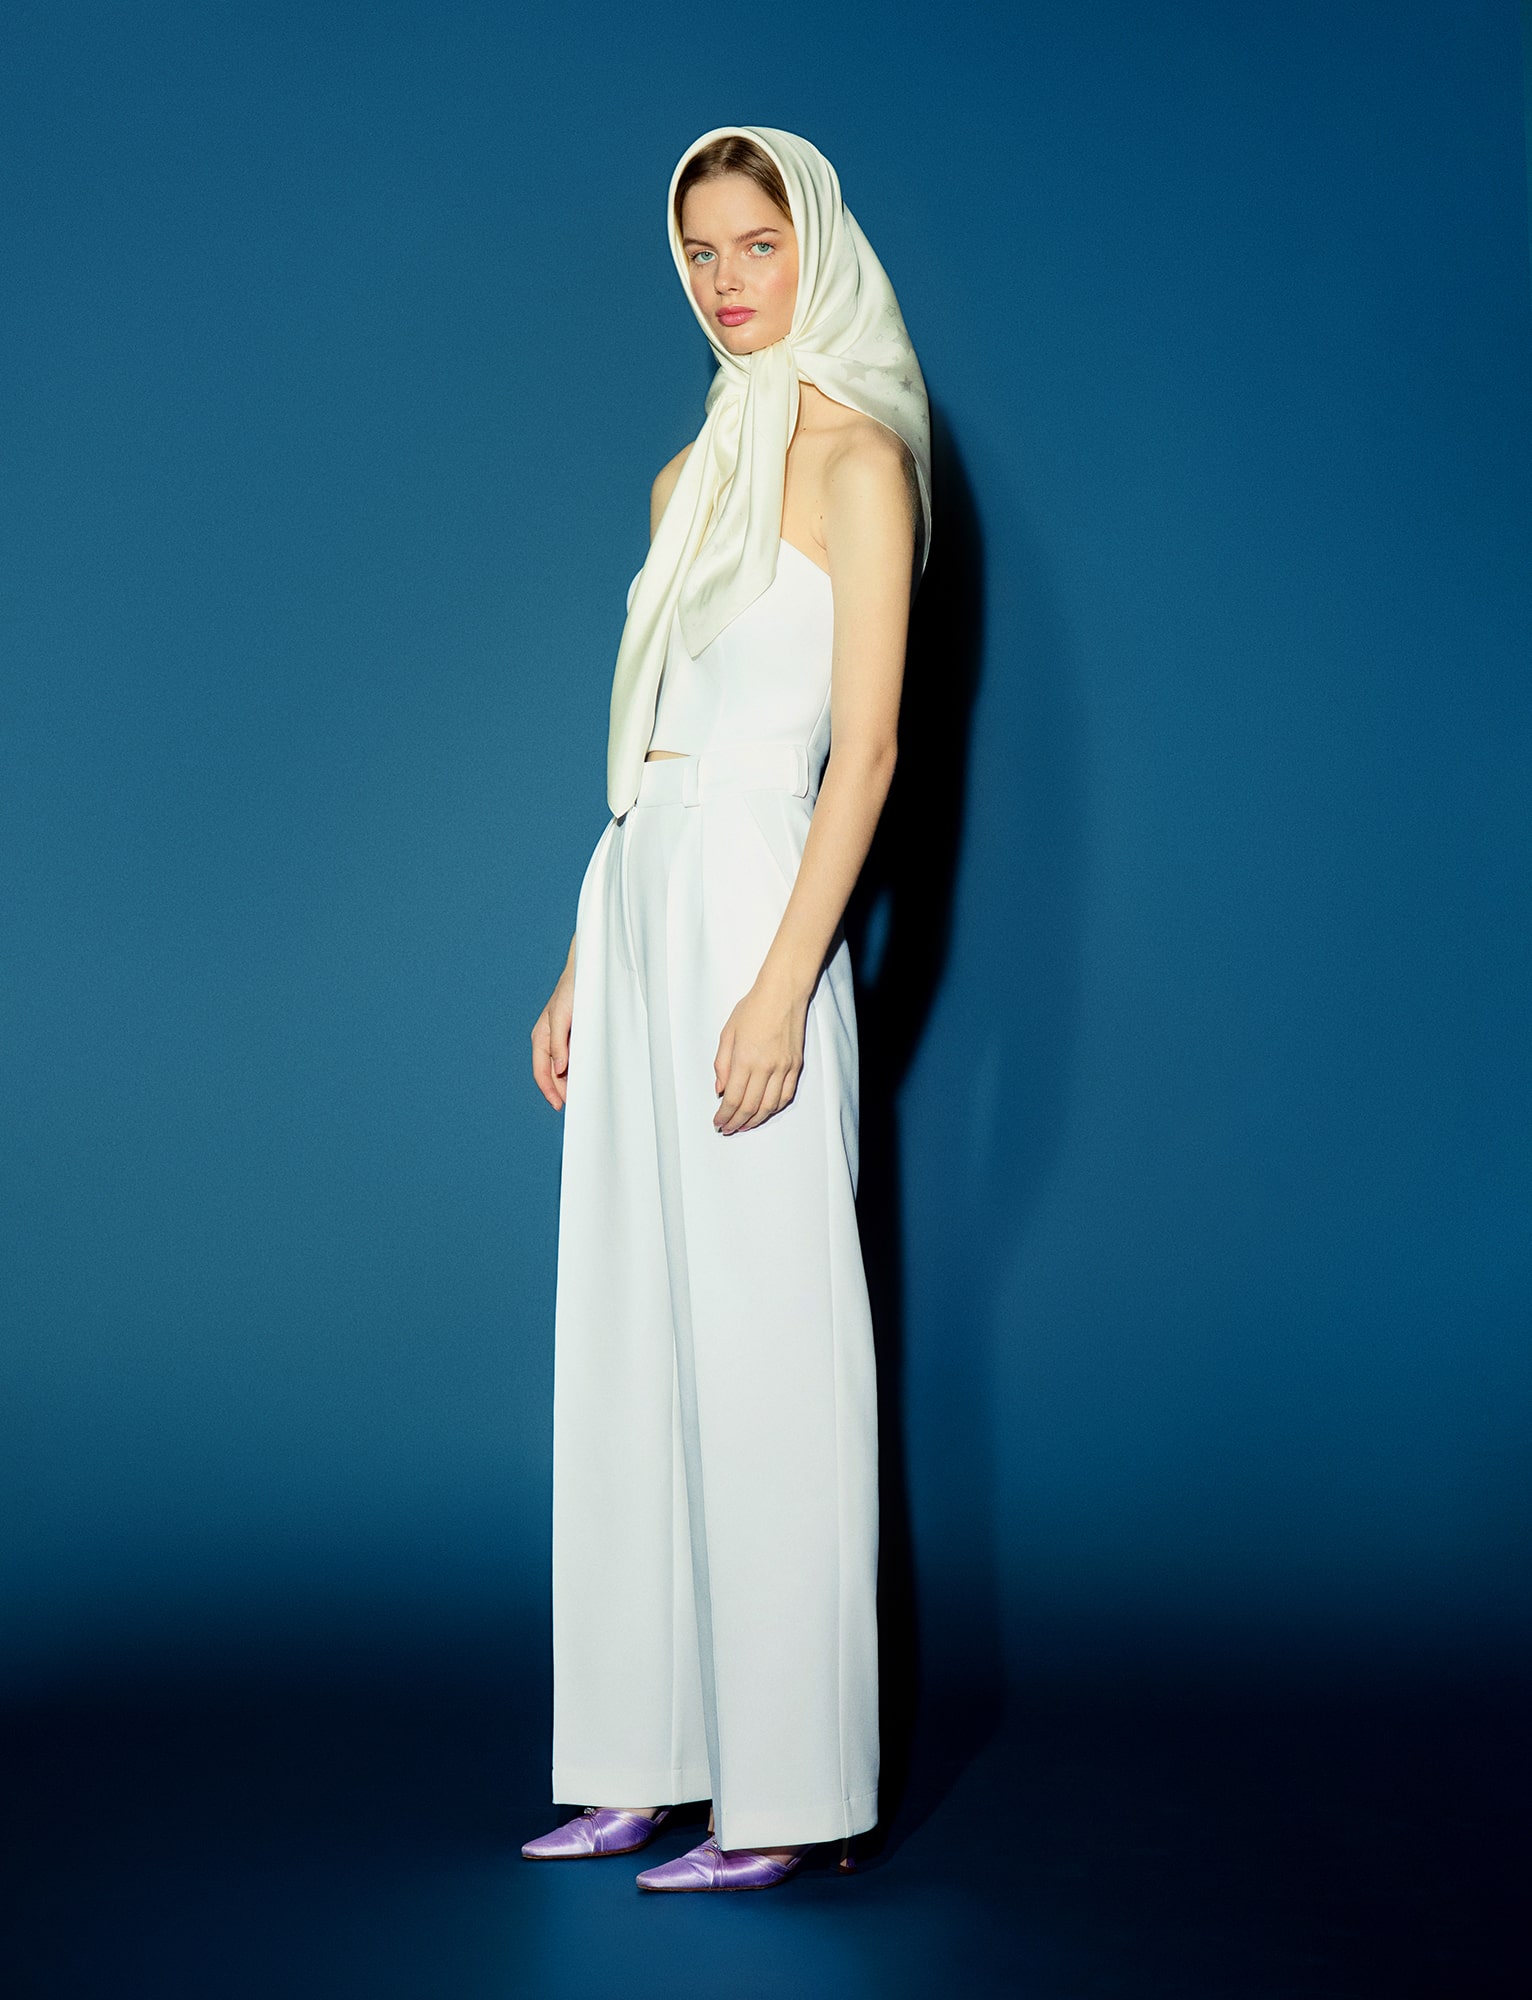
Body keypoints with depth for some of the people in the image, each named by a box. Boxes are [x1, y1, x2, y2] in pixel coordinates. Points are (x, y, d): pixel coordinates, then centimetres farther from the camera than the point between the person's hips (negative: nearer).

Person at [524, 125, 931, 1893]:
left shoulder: (854, 458, -4)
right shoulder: (689, 474, 19)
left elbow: (864, 749, -12)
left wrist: (781, 986, -20)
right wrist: (582, 969, 17)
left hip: (752, 903, -8)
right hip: (635, 903, 8)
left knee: (758, 1346, -6)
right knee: (635, 1338, 8)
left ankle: (785, 1793, 2)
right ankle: (649, 1762, 17)